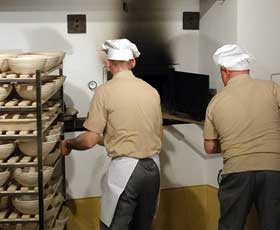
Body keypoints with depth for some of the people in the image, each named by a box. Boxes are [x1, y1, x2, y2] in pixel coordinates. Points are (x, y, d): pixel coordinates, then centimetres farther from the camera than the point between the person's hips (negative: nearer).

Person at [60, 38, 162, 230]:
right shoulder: (152, 91, 6)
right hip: (153, 167, 6)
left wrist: (68, 145, 9)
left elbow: (90, 141, -10)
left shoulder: (105, 91, -9)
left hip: (125, 168, -5)